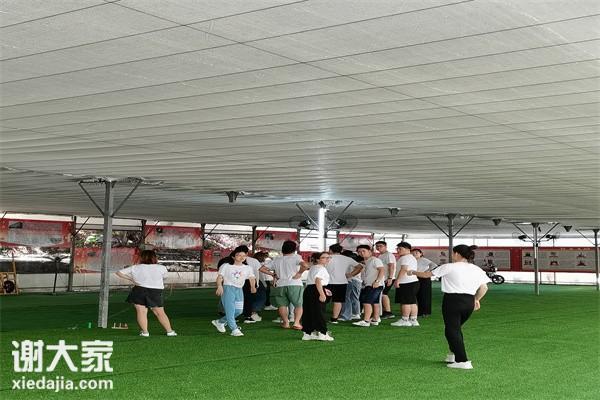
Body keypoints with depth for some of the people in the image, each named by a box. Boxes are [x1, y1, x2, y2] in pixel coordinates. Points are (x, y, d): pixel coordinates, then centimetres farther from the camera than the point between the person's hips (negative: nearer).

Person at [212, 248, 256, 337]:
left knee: (239, 311, 3)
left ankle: (220, 322, 21)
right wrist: (219, 286, -22)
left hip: (239, 290, 5)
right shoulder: (226, 266, 3)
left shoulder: (247, 268, 14)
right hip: (228, 288, -5)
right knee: (230, 310, -13)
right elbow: (220, 277, -3)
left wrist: (253, 287, -13)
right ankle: (234, 330, -13)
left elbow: (252, 278, 7)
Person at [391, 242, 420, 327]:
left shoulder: (405, 257, -12)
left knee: (405, 302, -7)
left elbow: (404, 269, -21)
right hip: (413, 281, 11)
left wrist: (397, 280, -22)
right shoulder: (412, 257, 22)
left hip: (406, 283, -11)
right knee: (412, 302, 9)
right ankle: (413, 320, 10)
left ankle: (405, 320, -5)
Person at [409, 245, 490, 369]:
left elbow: (426, 274, 4)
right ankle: (454, 354, 30)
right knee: (456, 328, 23)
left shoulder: (448, 267, -5)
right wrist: (477, 299, 23)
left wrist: (413, 272, 22)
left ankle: (462, 361, -8)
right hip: (469, 302, 6)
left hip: (453, 300, -6)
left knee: (452, 330, 0)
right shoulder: (476, 269, 8)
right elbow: (484, 288, 6)